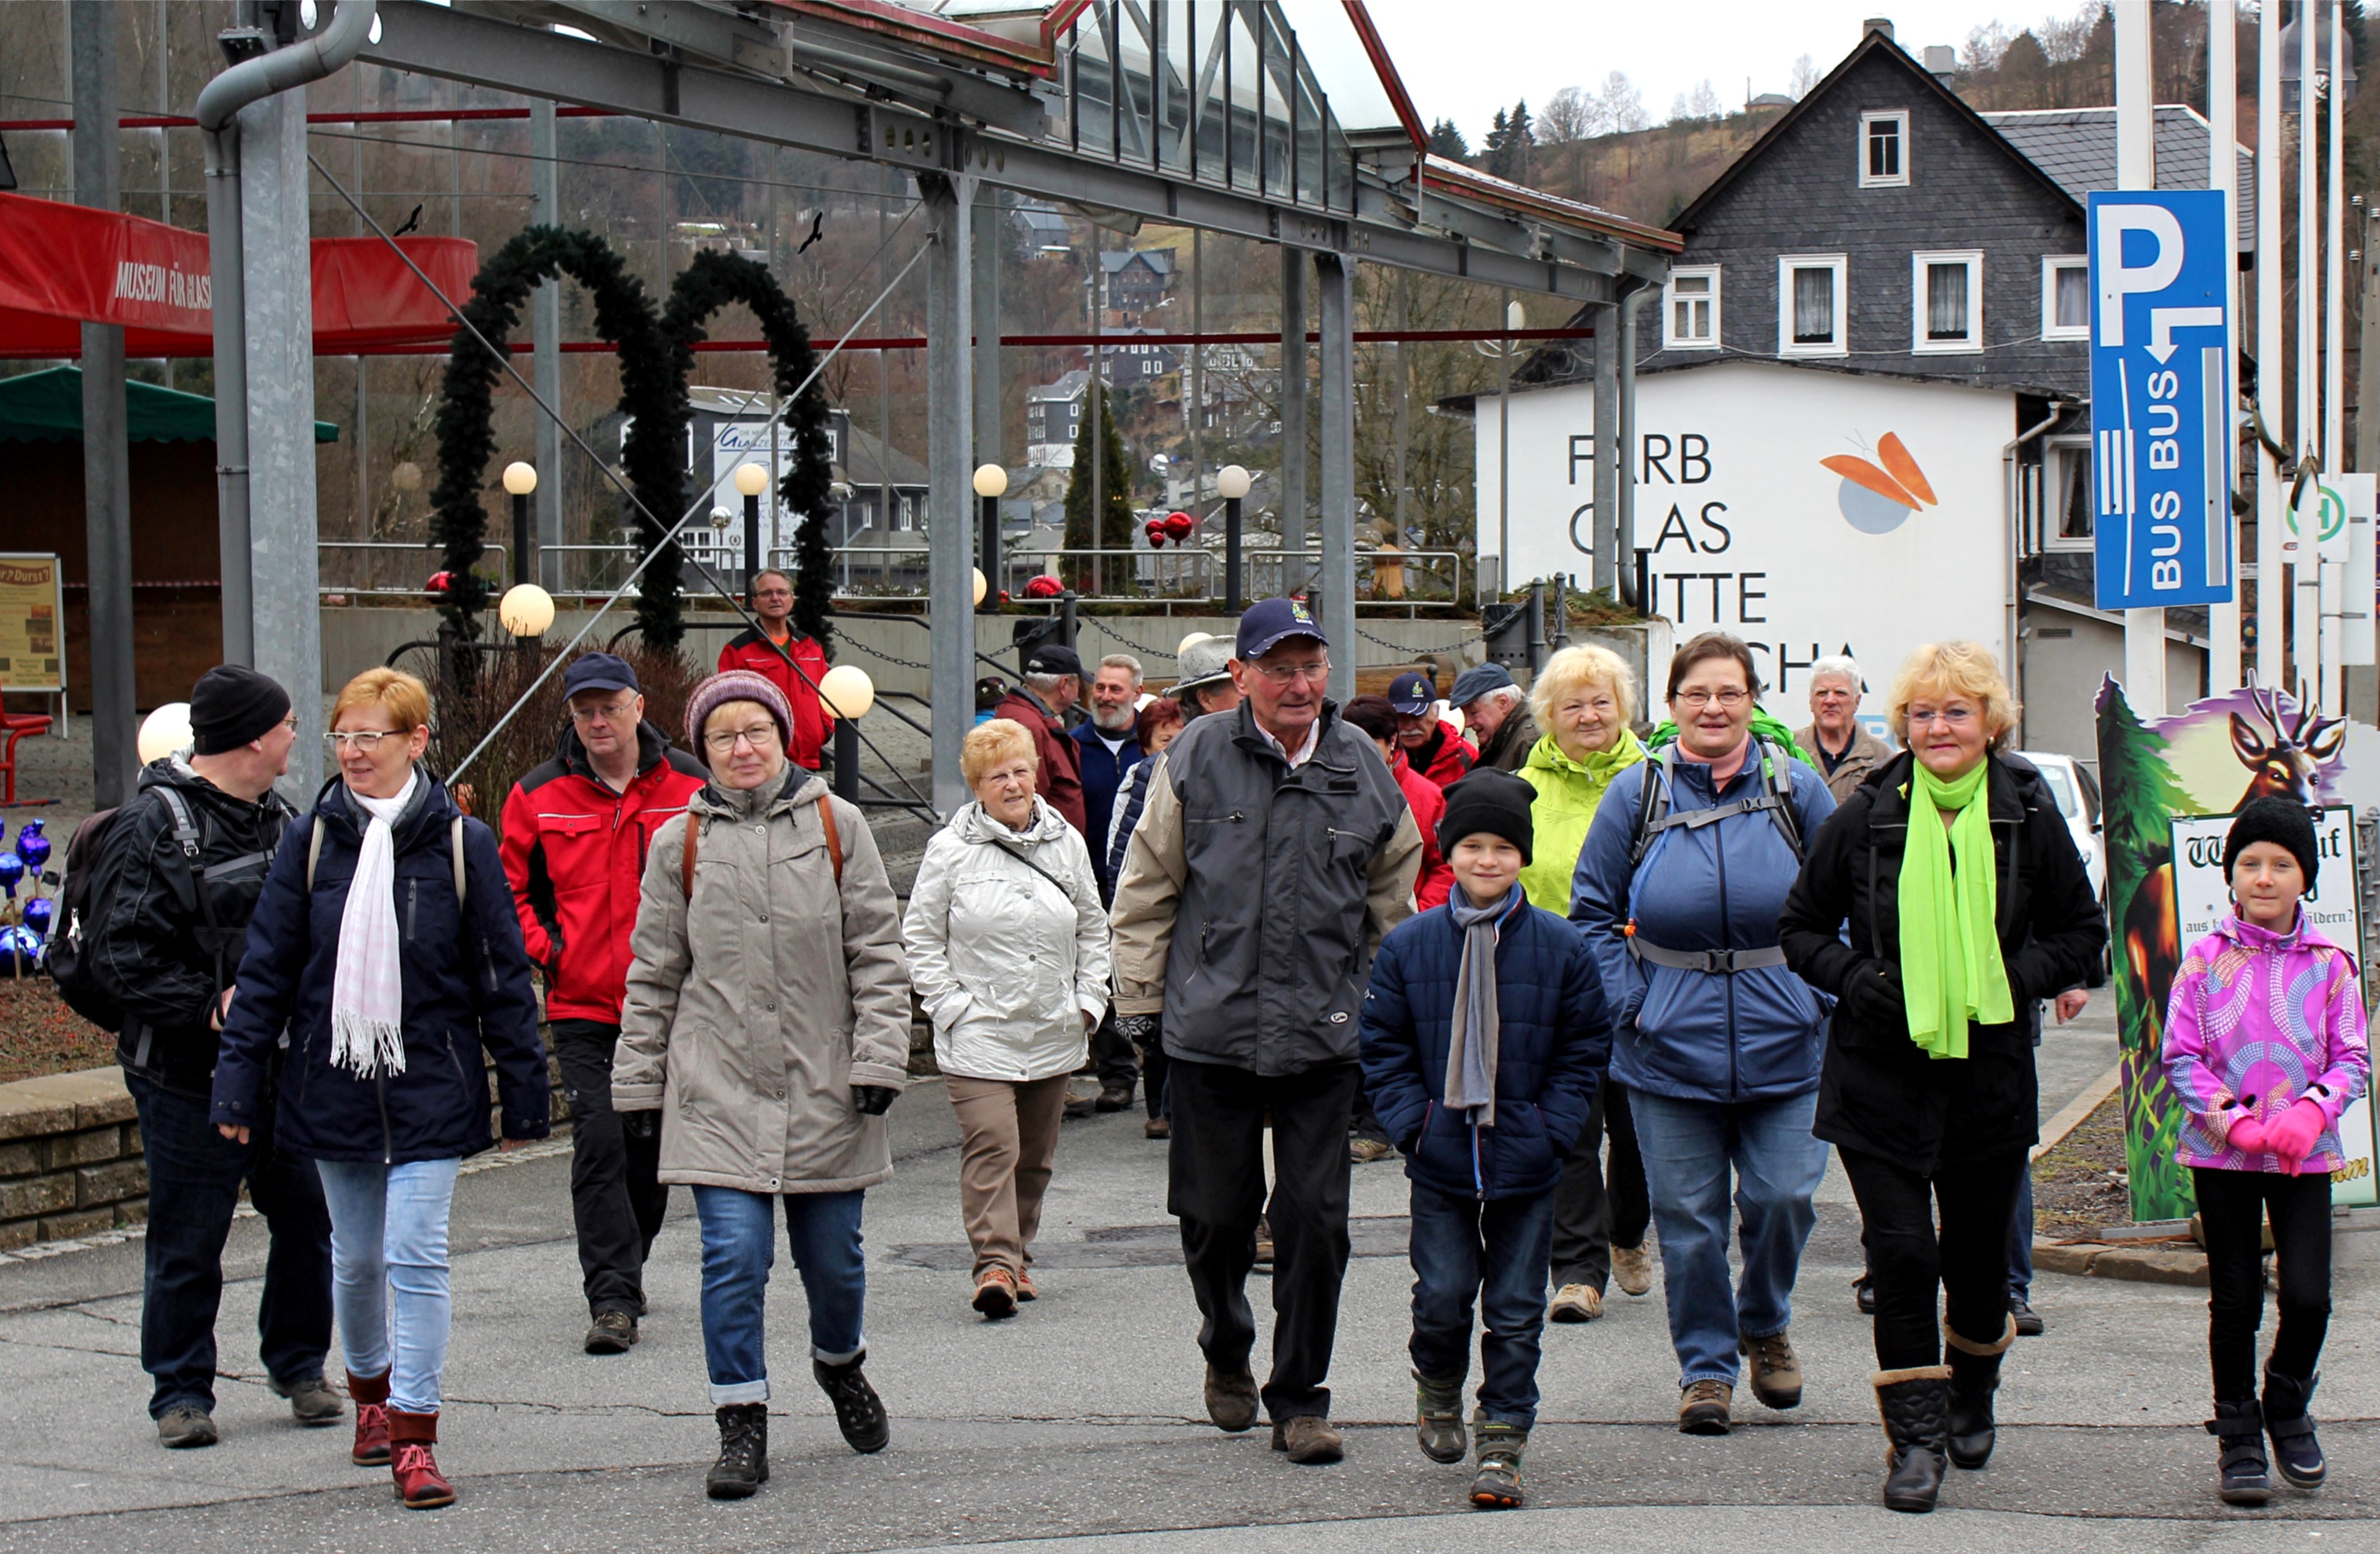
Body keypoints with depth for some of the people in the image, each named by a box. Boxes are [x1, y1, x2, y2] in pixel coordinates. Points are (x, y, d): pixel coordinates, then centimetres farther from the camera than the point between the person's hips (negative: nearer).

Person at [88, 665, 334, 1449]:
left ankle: (298, 1366, 26)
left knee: (309, 1221, 9)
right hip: (191, 1080, -6)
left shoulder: (281, 819, 13)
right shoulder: (155, 825, -10)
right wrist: (207, 1005, -21)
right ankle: (182, 1391, 14)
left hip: (289, 1069, 6)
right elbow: (120, 954, -13)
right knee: (187, 1244, 2)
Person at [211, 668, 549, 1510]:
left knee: (415, 1255, -10)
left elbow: (502, 975, 0)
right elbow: (267, 968, 4)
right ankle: (370, 1389, 38)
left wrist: (523, 1092, 1)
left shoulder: (460, 842, -4)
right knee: (356, 1259, 14)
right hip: (333, 1085, 3)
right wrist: (239, 1082, 0)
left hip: (430, 1088, -3)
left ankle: (414, 1437, -6)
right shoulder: (311, 840, 1)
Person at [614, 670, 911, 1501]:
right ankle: (742, 1426, 2)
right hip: (718, 1087, 0)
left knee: (832, 1255, 10)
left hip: (823, 1085, 0)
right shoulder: (680, 843, 4)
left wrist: (878, 1057, -4)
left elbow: (877, 953, 3)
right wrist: (639, 1082, 8)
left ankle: (840, 1364, 40)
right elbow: (654, 975, 9)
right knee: (735, 1255, -8)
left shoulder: (836, 825, 3)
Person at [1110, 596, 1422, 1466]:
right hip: (1209, 1028, -1)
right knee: (1216, 1211, 8)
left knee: (1315, 1219, -1)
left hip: (1323, 1035, 1)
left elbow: (1394, 899, 17)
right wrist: (1140, 1002, 4)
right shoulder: (1197, 760, -1)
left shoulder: (1362, 769, 5)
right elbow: (1146, 890, 5)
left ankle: (1301, 1399, 11)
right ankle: (1226, 1353, 36)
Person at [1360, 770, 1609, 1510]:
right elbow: (1383, 1046, 5)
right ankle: (1438, 1386, 31)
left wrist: (1552, 1127, -5)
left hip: (1524, 1162, 0)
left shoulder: (1560, 946, -2)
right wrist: (1413, 1123, -6)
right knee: (1442, 1295, 0)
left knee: (1515, 1310, 4)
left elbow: (1586, 1046, 5)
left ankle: (1502, 1443, 13)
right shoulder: (1409, 944, -1)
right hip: (1441, 1159, 0)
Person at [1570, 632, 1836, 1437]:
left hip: (1783, 1045, 0)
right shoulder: (1637, 794, 0)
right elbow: (1593, 911, 6)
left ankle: (1763, 1324, 25)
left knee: (1783, 1196, -3)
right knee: (1689, 1216, 3)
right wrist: (1630, 1005, -3)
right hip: (1670, 1049, 0)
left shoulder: (1796, 789, 1)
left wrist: (1818, 997, -1)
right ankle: (1705, 1365, 17)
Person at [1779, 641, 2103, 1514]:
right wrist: (1853, 977, -9)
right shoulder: (1867, 815, -2)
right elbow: (1802, 925, 9)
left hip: (1991, 1072, 1)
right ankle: (1915, 1435, -1)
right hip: (1881, 1073, -1)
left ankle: (1972, 1393, 39)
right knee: (1901, 1250, -8)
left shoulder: (2031, 815, 0)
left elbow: (2082, 933, 9)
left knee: (1978, 1251, 12)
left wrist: (2018, 976, -8)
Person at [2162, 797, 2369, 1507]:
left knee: (2308, 1296, -7)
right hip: (2221, 1155, 0)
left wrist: (2311, 1111, -17)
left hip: (2304, 1154, 0)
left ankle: (2289, 1406, 21)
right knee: (2235, 1302, 5)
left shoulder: (2329, 963, 0)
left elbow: (2353, 1058, 1)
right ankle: (2238, 1436, 19)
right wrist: (2233, 1122, -16)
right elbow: (2179, 1056, -3)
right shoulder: (2207, 959, -2)